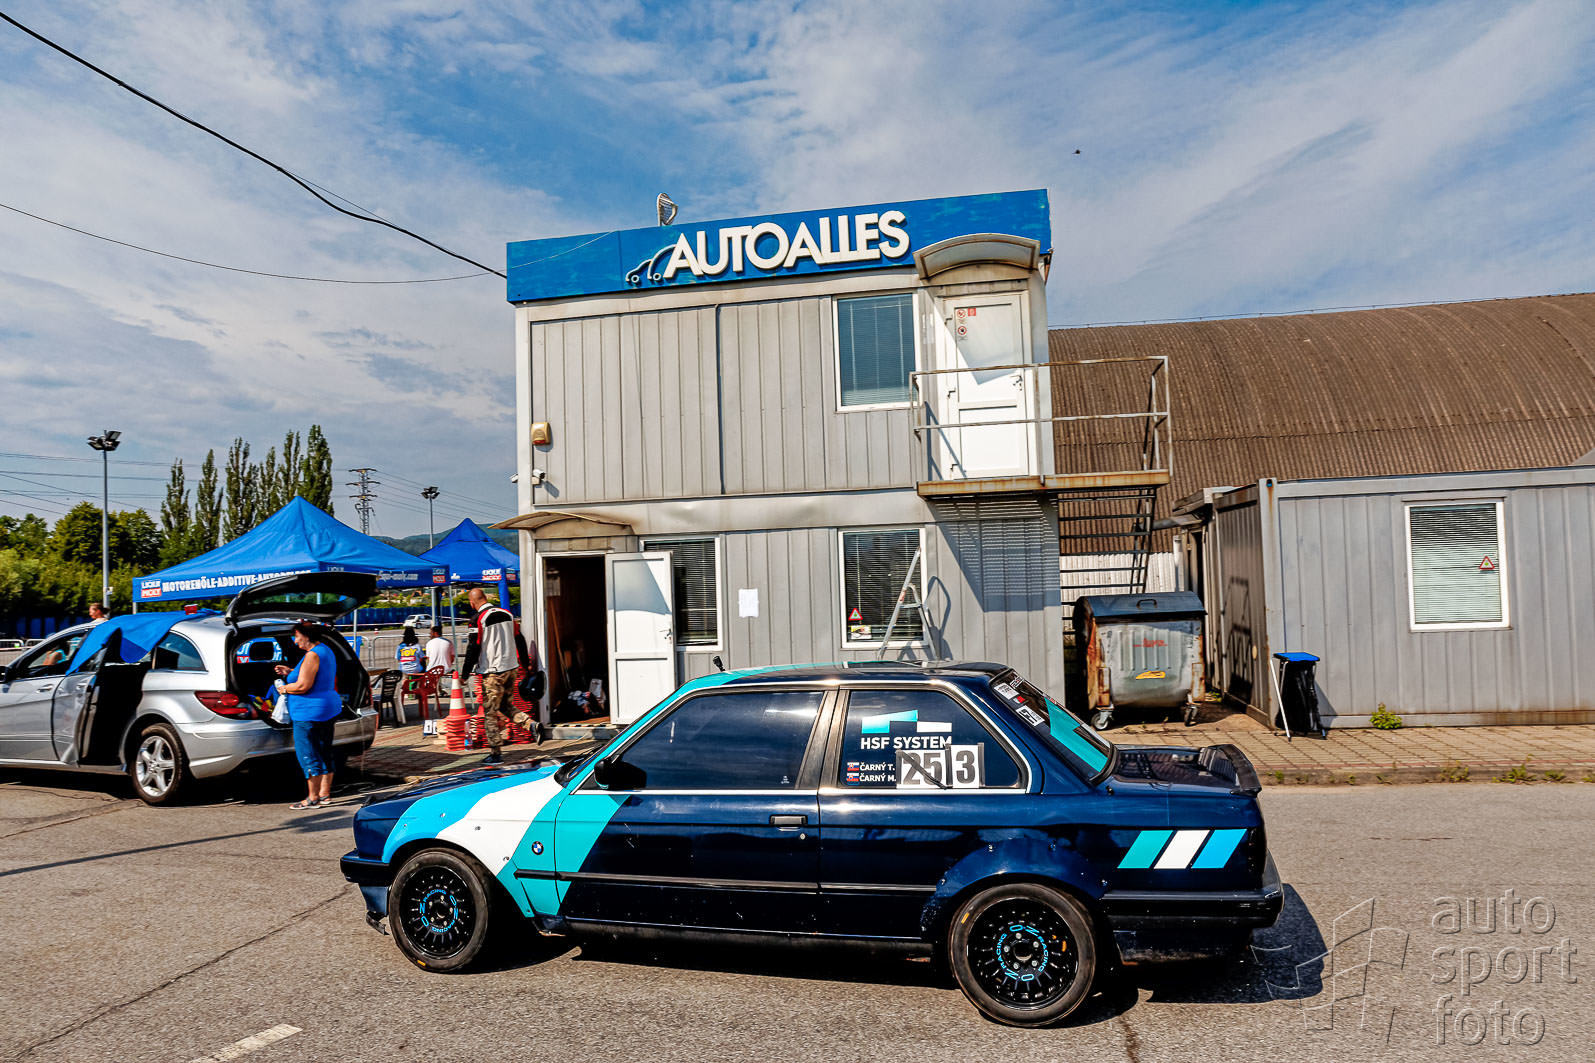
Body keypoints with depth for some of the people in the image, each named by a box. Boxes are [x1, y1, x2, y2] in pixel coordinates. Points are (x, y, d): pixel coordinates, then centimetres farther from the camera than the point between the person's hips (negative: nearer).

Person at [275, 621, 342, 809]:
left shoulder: (313, 655, -19)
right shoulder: (326, 650, 13)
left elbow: (303, 686, -23)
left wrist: (284, 688, -6)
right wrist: (290, 672, 20)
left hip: (310, 713, -10)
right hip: (328, 709, 10)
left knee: (308, 755, -3)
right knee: (324, 753, 15)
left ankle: (313, 798, 0)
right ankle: (325, 794, 22)